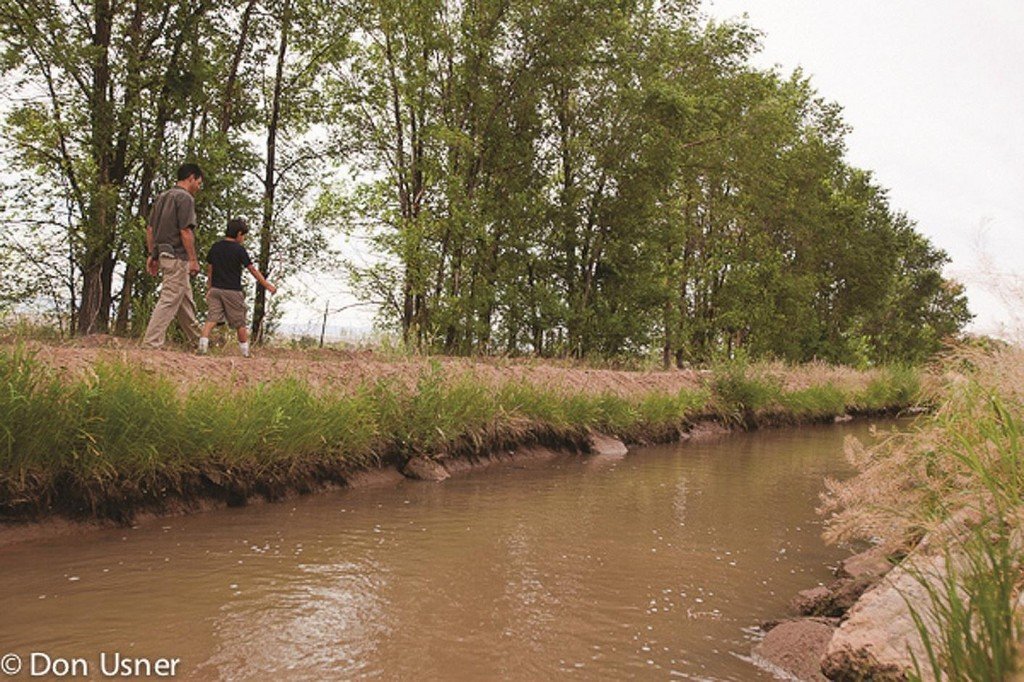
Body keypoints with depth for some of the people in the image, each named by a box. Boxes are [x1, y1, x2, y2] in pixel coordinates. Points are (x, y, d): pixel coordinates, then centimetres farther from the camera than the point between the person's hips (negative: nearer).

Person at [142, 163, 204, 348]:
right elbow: (185, 231, -19)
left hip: (163, 253, 10)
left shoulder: (162, 197, 17)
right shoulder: (185, 197, -11)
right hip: (177, 256, -10)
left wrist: (152, 255, 18)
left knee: (186, 300, 17)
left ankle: (197, 340, 27)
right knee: (169, 300, -9)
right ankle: (151, 344, -12)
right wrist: (193, 259, -16)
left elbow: (149, 228, 16)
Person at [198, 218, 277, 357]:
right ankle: (245, 352, 16)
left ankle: (203, 341, -21)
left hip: (215, 289, 4)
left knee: (212, 318, 0)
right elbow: (253, 270, -8)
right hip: (232, 291, -4)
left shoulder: (215, 247, 8)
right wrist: (267, 285, -2)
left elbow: (209, 268, 12)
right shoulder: (239, 249, -9)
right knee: (240, 323, 7)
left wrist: (209, 288, 21)